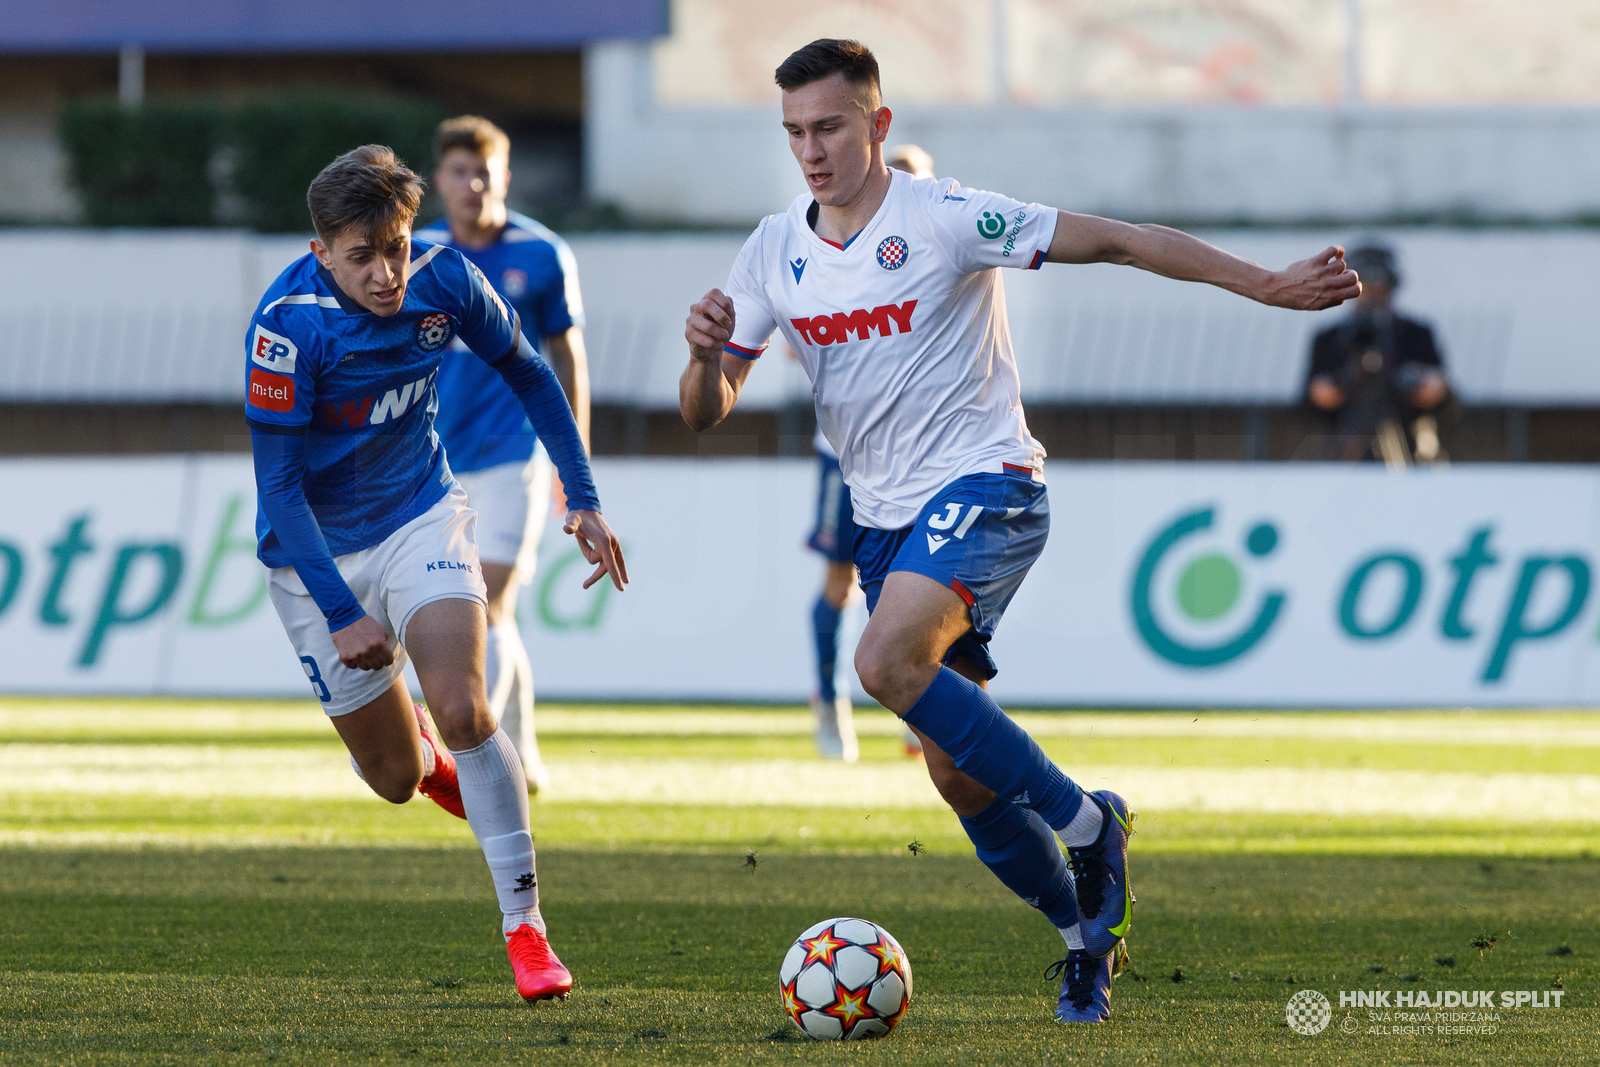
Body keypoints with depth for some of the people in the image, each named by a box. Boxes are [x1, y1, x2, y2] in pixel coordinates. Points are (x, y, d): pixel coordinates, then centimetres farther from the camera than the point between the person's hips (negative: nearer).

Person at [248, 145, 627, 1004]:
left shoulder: (443, 278, -14)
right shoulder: (289, 323, -26)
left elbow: (527, 376, 5)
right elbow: (277, 485, -20)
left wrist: (584, 500, 2)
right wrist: (342, 614, -24)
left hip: (419, 518, 2)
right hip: (316, 548, -2)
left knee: (461, 710, -21)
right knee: (396, 777, 5)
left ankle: (525, 927, -12)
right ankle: (417, 751, 44)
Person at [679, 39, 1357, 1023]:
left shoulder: (945, 219, -13)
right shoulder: (775, 251, 4)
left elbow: (1116, 241, -13)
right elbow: (707, 412, 5)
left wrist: (1270, 286, -18)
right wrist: (708, 354, -19)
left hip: (983, 487, -6)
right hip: (884, 515, 6)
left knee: (888, 662, -31)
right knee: (956, 774, 3)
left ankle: (1086, 822, -15)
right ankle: (1087, 934, 24)